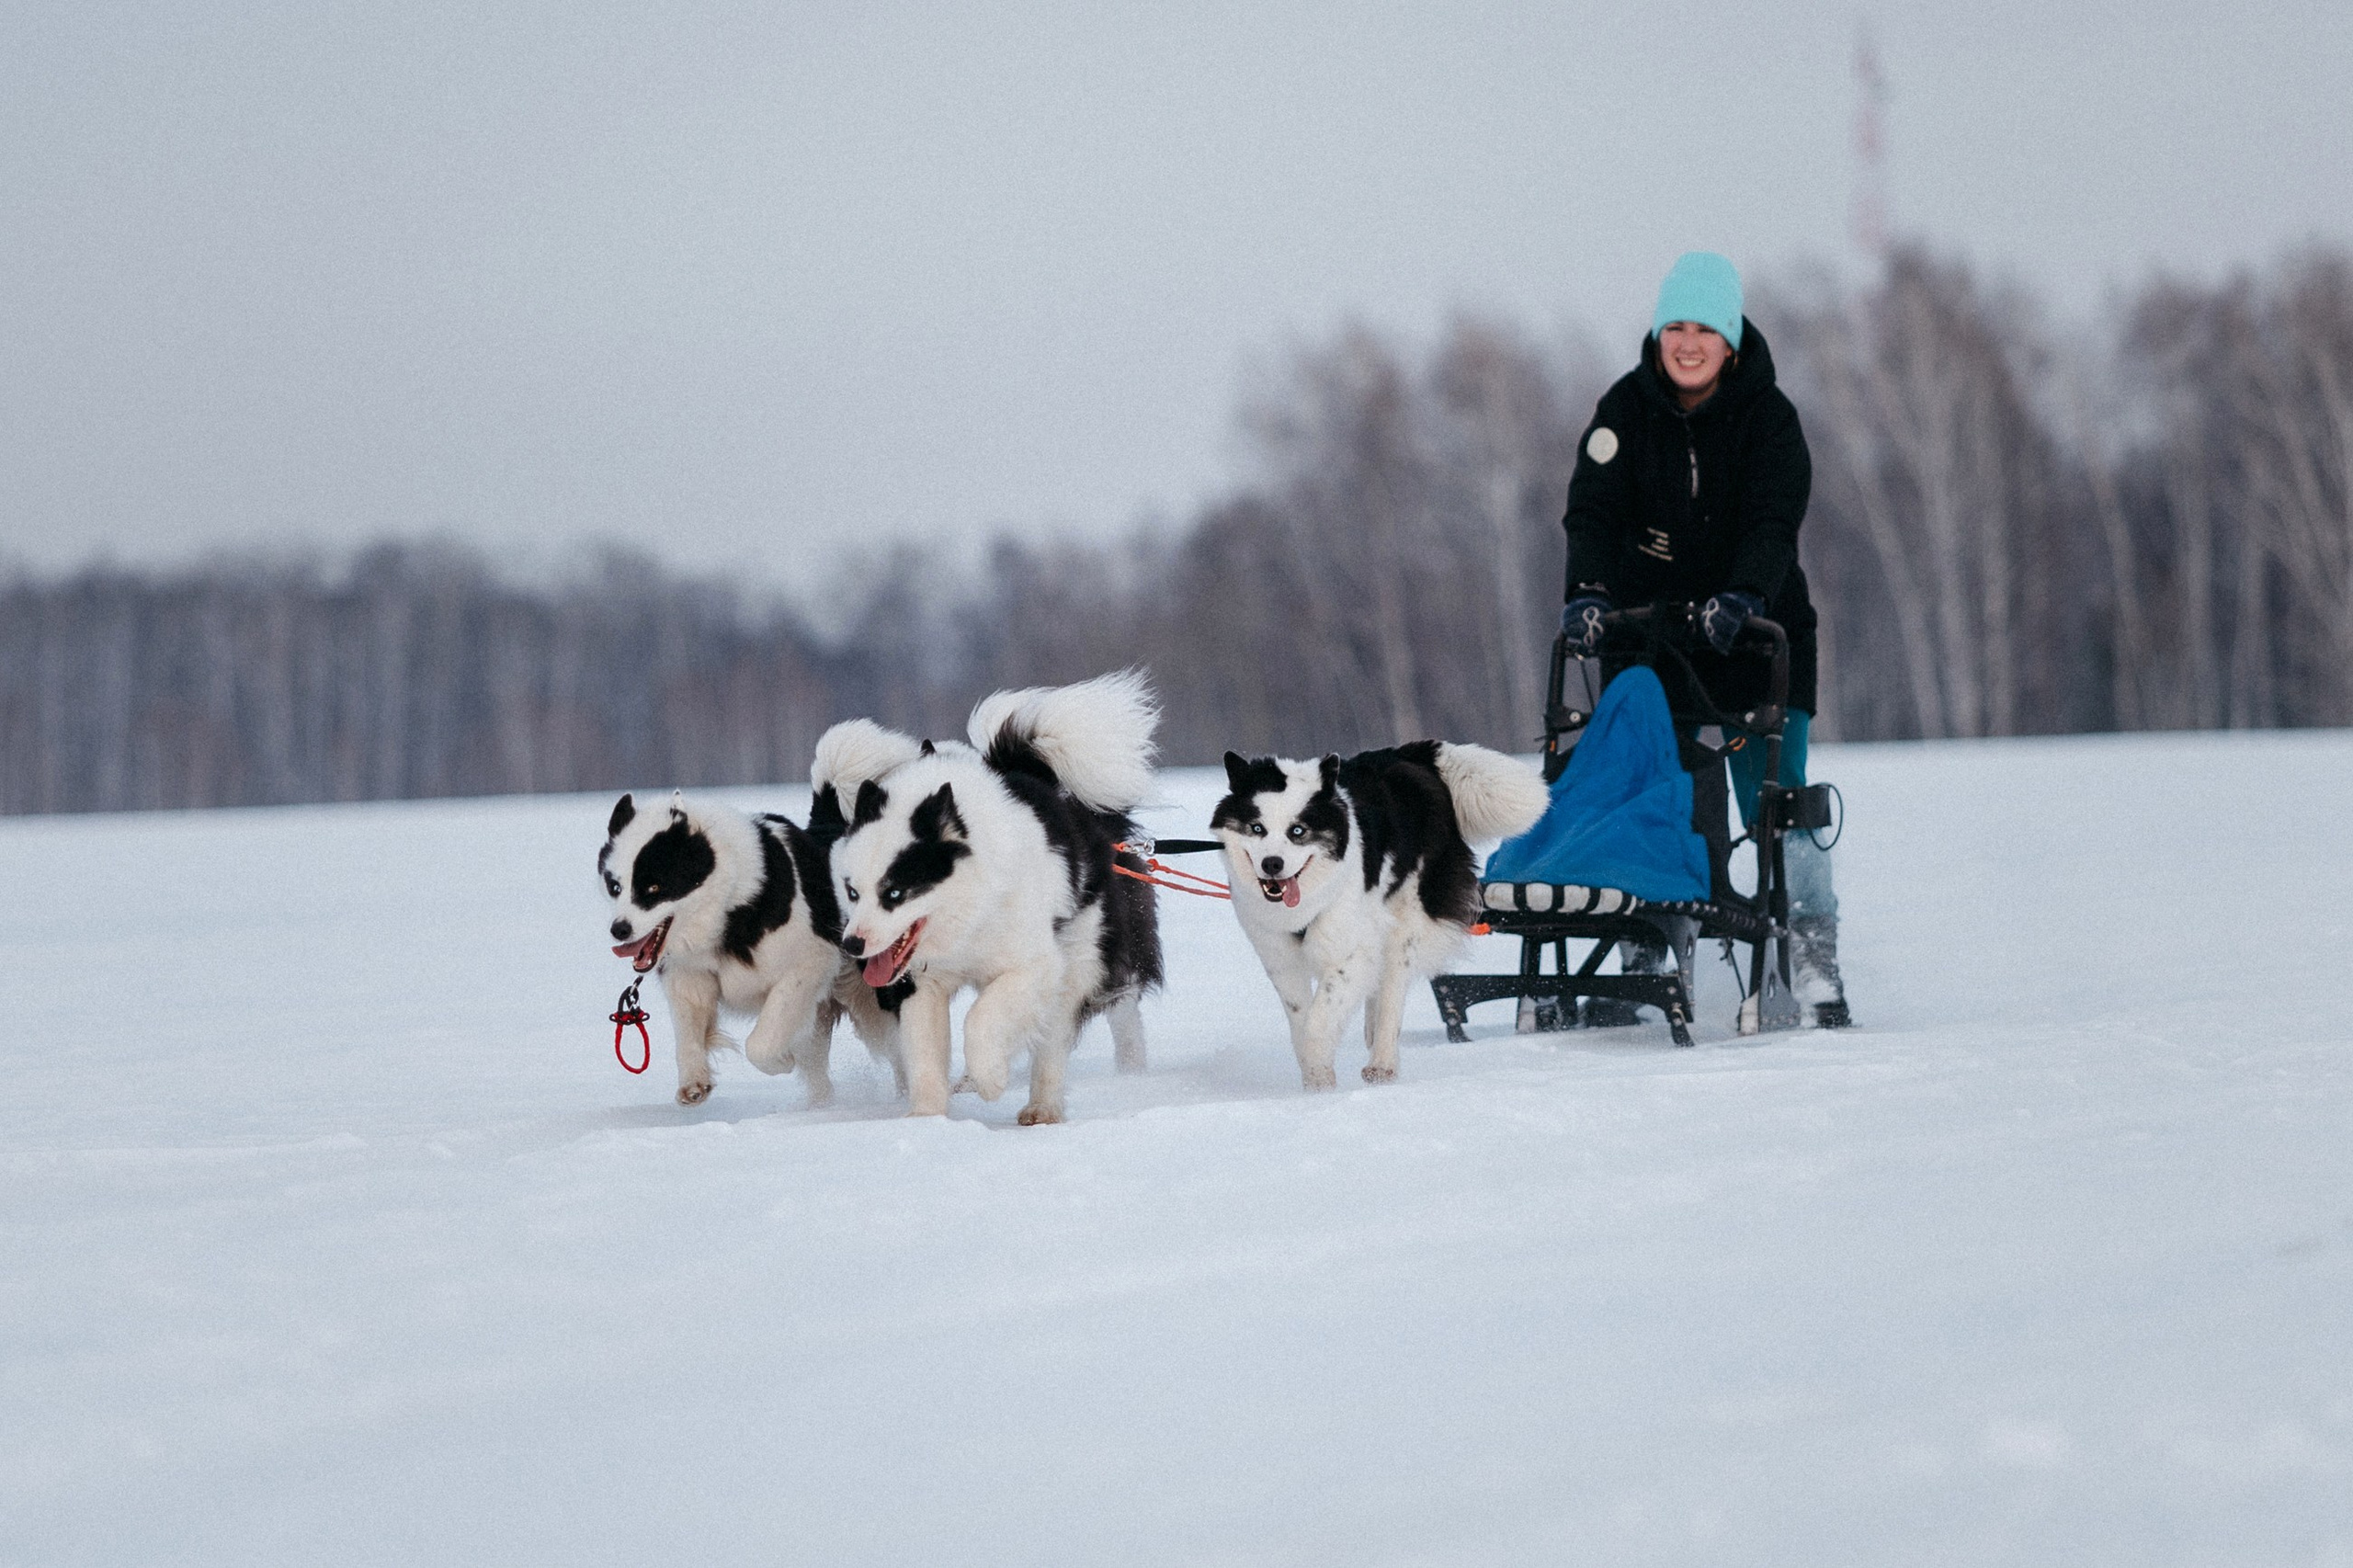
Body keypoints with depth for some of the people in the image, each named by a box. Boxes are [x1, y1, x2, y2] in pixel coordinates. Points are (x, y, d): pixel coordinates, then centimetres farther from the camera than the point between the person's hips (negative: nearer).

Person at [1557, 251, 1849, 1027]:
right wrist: (1590, 592, -26)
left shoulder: (1767, 415, -6)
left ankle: (1812, 951, -3)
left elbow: (1773, 523, -18)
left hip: (1755, 630, -2)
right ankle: (1642, 956, 4)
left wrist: (1740, 595, -36)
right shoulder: (1626, 409, 0)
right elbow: (1595, 511, -9)